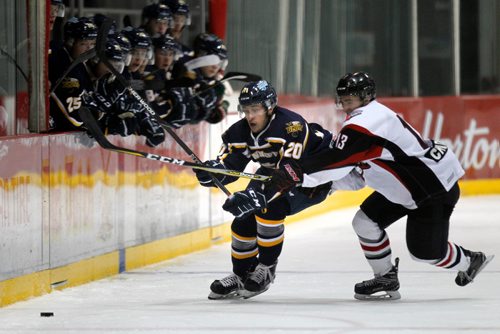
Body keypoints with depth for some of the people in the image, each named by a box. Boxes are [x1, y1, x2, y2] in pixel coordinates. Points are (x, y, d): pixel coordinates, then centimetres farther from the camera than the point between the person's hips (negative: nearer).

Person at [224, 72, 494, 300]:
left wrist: (295, 171, -42)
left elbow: (336, 158, -36)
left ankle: (469, 261, 24)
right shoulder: (375, 115, 7)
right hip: (408, 186, 10)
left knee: (425, 251, -3)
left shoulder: (363, 123, -25)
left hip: (436, 186, -10)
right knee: (366, 221, 3)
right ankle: (386, 280, 13)